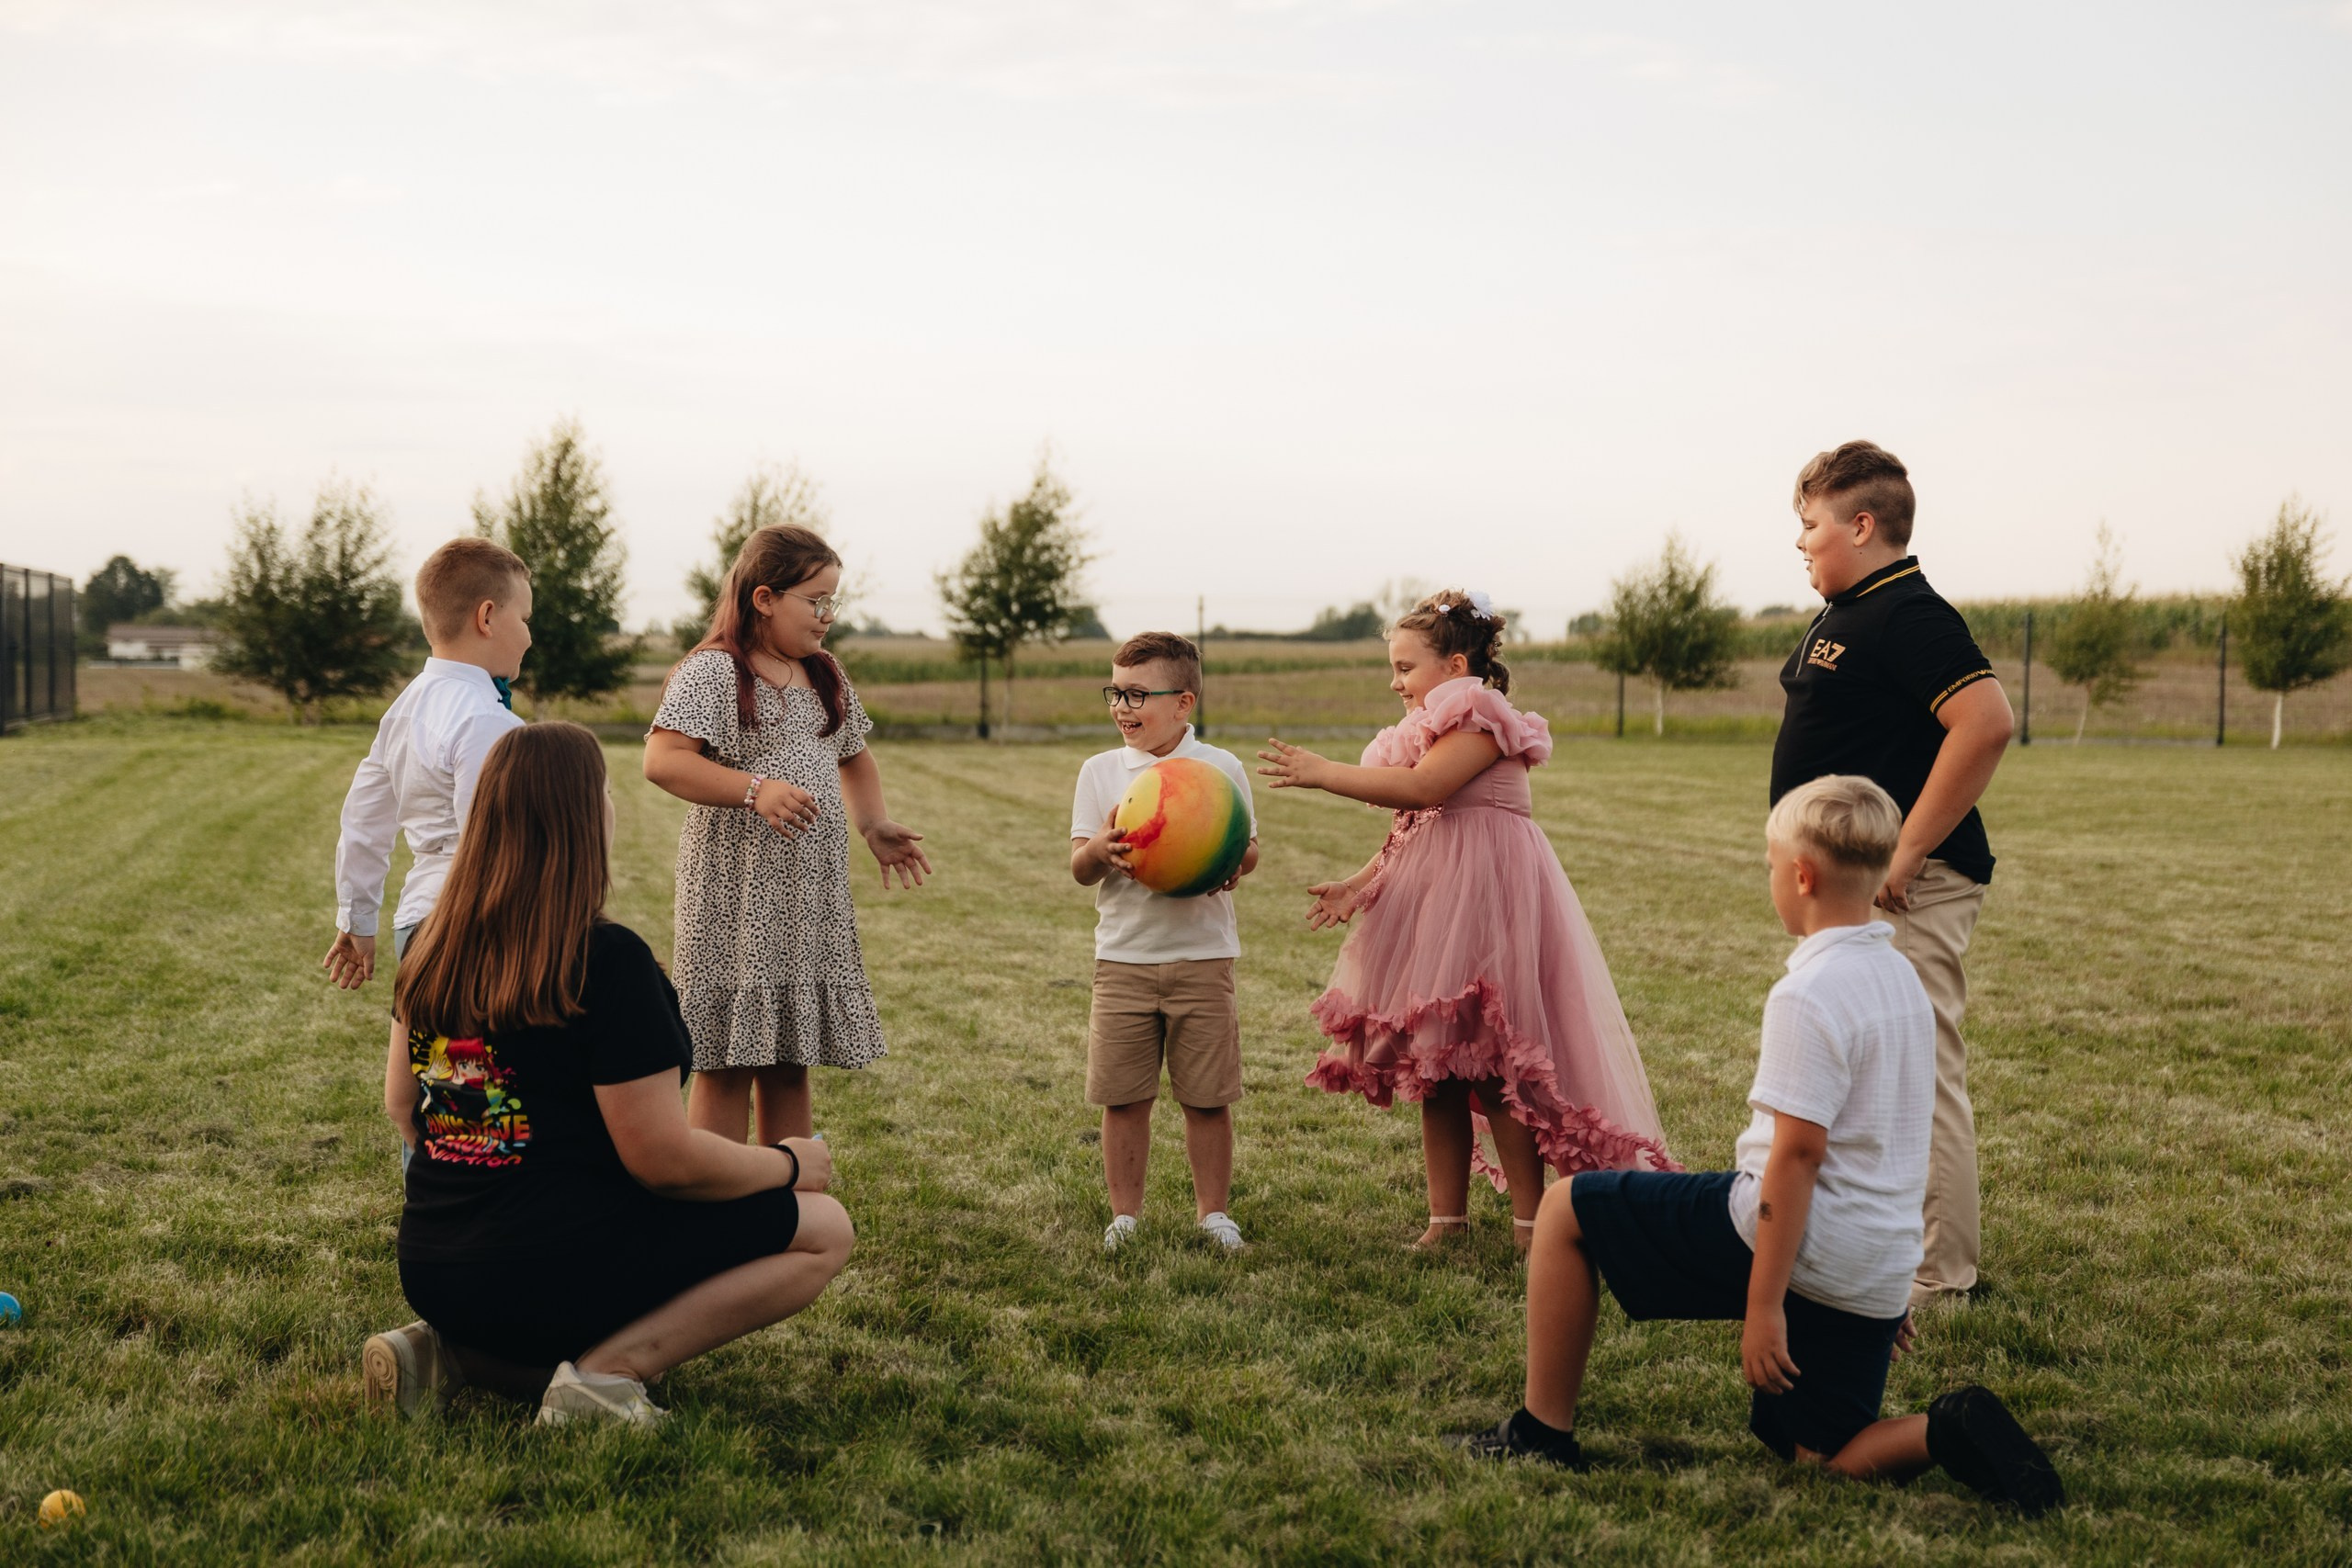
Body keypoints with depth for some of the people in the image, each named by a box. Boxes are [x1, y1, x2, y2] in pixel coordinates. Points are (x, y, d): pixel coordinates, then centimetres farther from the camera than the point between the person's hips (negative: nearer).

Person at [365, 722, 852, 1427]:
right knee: (824, 1229, 1)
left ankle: (456, 1350, 9)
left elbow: (400, 1106, 16)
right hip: (555, 1273, -8)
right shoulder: (607, 959, -18)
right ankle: (609, 1370, -12)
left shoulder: (436, 947, 4)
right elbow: (664, 1160, -17)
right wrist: (789, 1163, 0)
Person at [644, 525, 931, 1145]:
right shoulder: (712, 671, -8)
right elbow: (662, 760, -20)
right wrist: (756, 789, -29)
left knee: (790, 1064, 12)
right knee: (727, 1067, -2)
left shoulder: (826, 676, 15)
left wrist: (875, 826, 12)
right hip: (736, 900, -7)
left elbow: (854, 757, 29)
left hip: (811, 898, 7)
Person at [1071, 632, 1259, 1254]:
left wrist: (1232, 865, -18)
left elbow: (1247, 850, 5)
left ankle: (1213, 1210, 19)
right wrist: (1100, 850, -20)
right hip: (1123, 954, 1)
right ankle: (1125, 1214, 17)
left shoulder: (1221, 767, 2)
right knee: (1122, 1096, 3)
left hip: (1202, 953, -1)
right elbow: (1080, 869, 2)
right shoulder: (1099, 770, 5)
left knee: (1207, 1097, 4)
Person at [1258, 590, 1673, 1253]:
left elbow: (1422, 787, -24)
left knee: (1493, 1063, -9)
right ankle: (1447, 1218, 14)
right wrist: (1357, 886, 6)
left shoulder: (1480, 715, -9)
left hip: (1485, 898, -9)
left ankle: (1529, 1221, -1)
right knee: (1434, 1067, 8)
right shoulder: (1432, 729, 20)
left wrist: (1322, 773, -22)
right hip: (1434, 903, 10)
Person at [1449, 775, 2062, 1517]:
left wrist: (1763, 1303, -18)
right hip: (1880, 1268, 9)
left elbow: (1798, 1152, -21)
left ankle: (1543, 1433, 10)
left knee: (1567, 1210, 5)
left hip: (1807, 1246, -9)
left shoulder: (1808, 995, -16)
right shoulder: (1900, 977, 11)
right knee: (1819, 1458, 17)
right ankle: (1950, 1431, -9)